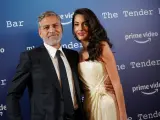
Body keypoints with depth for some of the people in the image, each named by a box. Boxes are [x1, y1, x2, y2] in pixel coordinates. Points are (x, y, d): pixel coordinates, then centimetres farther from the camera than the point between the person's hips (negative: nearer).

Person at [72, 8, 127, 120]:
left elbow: (116, 82, -13)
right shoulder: (80, 54, 7)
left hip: (105, 103, -5)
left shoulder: (102, 47, -10)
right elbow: (82, 85, 11)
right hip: (89, 105, 6)